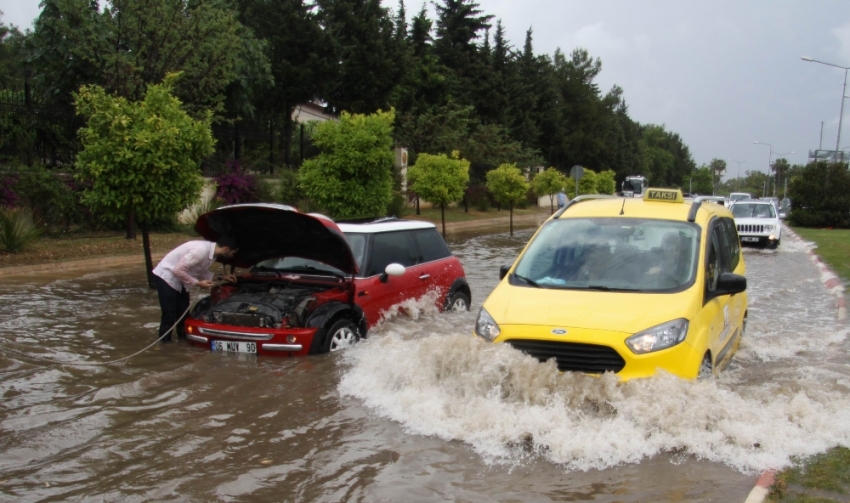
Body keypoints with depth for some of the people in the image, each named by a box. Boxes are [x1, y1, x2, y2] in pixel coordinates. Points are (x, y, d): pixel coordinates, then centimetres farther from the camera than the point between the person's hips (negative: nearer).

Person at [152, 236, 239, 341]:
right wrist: (198, 283, -22)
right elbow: (178, 270, -30)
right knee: (169, 315, -5)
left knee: (183, 311, 13)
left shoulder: (210, 250, -3)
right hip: (166, 277, -9)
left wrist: (221, 277, 8)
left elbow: (200, 271, 12)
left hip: (178, 280, 9)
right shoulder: (201, 250, -32)